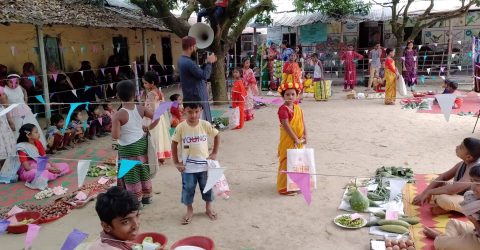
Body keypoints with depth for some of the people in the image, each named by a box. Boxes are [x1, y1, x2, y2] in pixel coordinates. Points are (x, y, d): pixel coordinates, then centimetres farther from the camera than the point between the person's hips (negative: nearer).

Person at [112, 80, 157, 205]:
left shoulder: (118, 115, -21)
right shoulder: (140, 109, -6)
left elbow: (115, 136, -24)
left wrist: (114, 124, -6)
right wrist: (149, 128, 9)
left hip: (128, 148, -6)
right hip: (141, 142, 6)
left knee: (131, 175, 8)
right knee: (143, 170, 20)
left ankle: (137, 201, 19)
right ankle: (147, 196, 34)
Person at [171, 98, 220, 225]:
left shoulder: (205, 125, -11)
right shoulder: (181, 127, -13)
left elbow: (217, 136, 3)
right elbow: (174, 143, -3)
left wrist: (214, 153, 1)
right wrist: (176, 162, -3)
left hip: (204, 164, 1)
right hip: (187, 166, -1)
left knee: (207, 187, 15)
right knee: (188, 188, 10)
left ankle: (209, 207, 37)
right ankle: (189, 210, 31)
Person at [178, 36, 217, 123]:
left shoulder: (182, 60, 10)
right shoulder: (188, 62, -23)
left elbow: (199, 71, 17)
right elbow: (205, 75, -20)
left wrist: (208, 63, 10)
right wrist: (209, 62, -7)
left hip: (190, 96, 10)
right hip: (197, 97, -10)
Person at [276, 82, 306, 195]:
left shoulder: (297, 107, 8)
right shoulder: (283, 108, -17)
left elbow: (302, 122, 9)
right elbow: (286, 126, -21)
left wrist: (305, 136, -2)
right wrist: (295, 139, -19)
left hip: (299, 140, 8)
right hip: (288, 141, -8)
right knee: (287, 163, -1)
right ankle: (284, 188, 10)